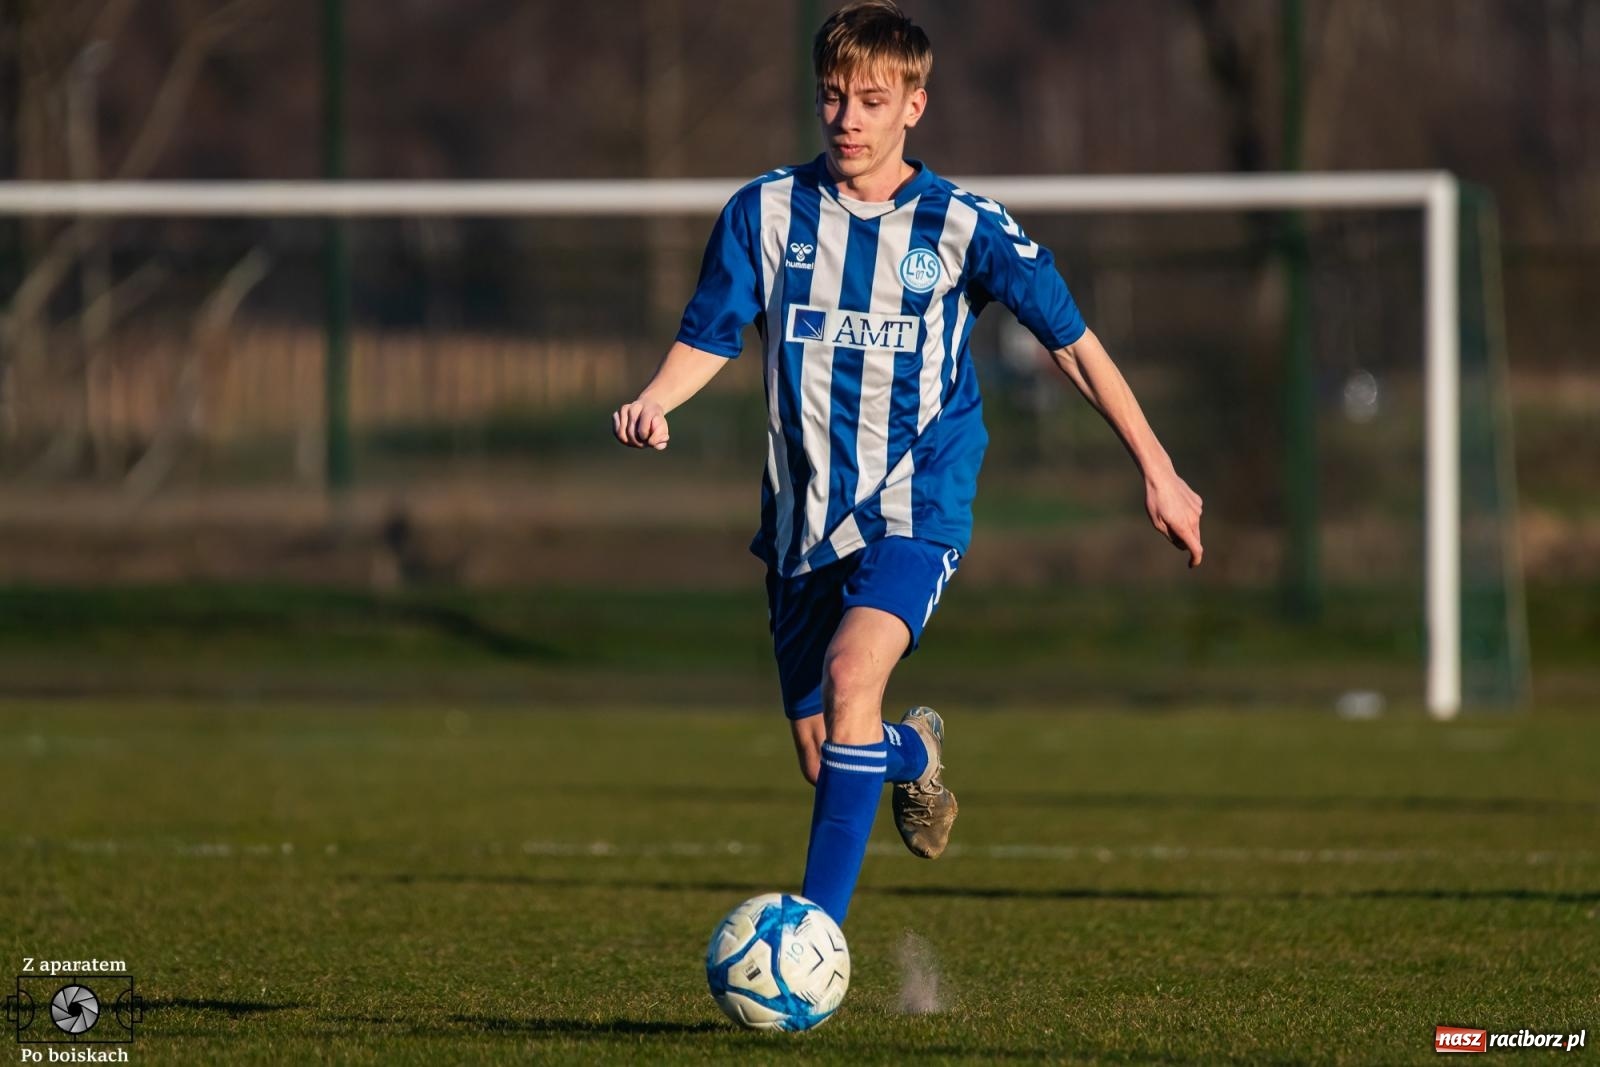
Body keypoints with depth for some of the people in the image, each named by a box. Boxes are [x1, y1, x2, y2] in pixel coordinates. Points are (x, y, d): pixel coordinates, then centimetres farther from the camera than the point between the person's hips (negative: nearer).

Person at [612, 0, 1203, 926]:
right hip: (803, 518, 3)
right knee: (824, 760, 6)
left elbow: (1074, 344, 4)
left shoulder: (963, 227, -4)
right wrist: (655, 402, -15)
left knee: (852, 675, -30)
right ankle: (915, 753, 45)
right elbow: (709, 338, 8)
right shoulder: (766, 213, 1)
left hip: (915, 508, -3)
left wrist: (1157, 470, 4)